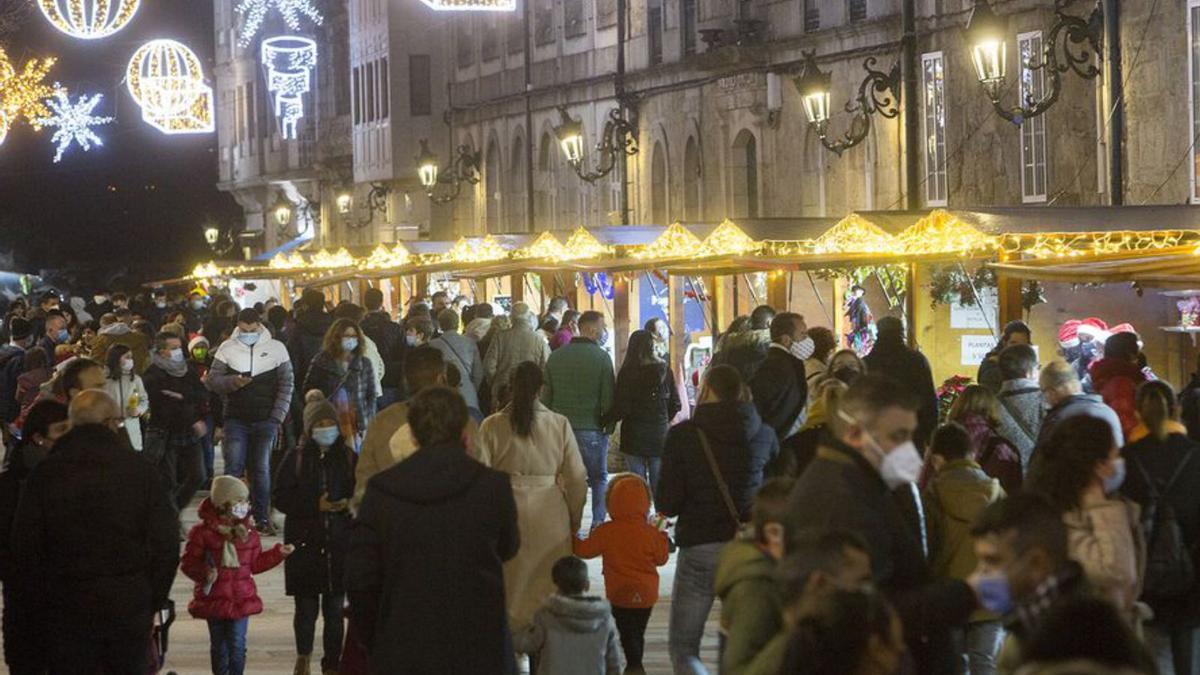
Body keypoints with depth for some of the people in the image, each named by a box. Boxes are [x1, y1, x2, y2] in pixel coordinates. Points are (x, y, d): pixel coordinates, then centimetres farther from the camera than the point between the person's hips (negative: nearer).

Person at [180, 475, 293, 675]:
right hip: (214, 599, -2)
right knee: (219, 645, 11)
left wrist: (278, 553, 6)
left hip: (241, 600, 2)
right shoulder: (202, 532, -8)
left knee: (237, 645, -3)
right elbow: (188, 563, -8)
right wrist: (204, 574, -26)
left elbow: (256, 563, 14)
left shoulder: (248, 532, 5)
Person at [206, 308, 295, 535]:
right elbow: (212, 379, 2)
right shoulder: (227, 348, 3)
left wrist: (278, 417, -3)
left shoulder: (276, 348, 2)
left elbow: (287, 384, 3)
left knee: (262, 469, 3)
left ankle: (262, 518, 9)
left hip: (265, 421, 0)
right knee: (233, 468, -6)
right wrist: (233, 382, -19)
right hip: (236, 420, 0)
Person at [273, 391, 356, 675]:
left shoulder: (348, 458, 4)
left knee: (335, 609, 4)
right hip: (305, 543, -1)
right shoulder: (296, 458, 1)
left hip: (340, 543, 1)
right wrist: (316, 505, -14)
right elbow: (281, 498, -3)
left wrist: (350, 504, -16)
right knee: (306, 606, 3)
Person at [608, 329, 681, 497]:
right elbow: (675, 404, 4)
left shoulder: (627, 372, -9)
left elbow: (621, 408, -12)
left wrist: (607, 420, 4)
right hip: (660, 434, 3)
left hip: (634, 435, -3)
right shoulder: (664, 370, 1)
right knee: (659, 483, 7)